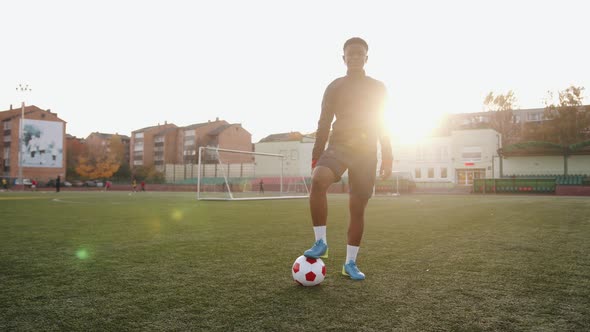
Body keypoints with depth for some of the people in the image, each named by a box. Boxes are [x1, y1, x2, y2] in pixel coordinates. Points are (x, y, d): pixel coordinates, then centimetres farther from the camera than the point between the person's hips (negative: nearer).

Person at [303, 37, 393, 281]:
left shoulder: (378, 88, 11)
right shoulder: (334, 87, 8)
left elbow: (382, 126, 12)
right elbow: (324, 124, 6)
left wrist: (387, 158, 5)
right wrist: (316, 157, 0)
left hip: (366, 150, 2)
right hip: (339, 144, -1)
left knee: (358, 207, 2)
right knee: (318, 181, -32)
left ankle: (350, 263, 14)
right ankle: (321, 242, -19)